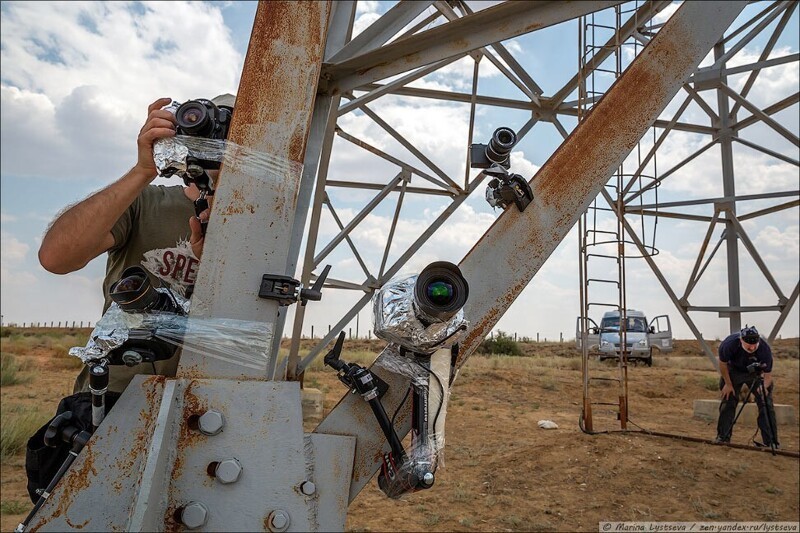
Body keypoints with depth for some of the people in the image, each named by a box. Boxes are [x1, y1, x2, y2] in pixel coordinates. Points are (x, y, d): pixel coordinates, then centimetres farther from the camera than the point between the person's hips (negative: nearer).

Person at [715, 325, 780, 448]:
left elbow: (768, 373, -21)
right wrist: (728, 384, -8)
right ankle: (723, 437, 7)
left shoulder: (765, 349, -34)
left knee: (766, 404, -9)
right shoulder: (730, 343, -35)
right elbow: (723, 363, -14)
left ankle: (771, 442, -2)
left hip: (756, 373, 0)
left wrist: (764, 387, -41)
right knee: (728, 401, -3)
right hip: (734, 371, 0)